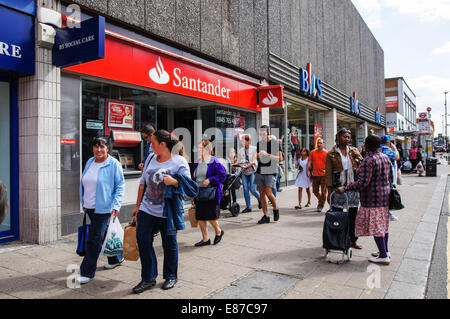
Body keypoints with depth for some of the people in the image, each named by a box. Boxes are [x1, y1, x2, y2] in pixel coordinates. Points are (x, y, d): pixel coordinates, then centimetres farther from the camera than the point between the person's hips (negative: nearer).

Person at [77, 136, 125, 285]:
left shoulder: (114, 164, -9)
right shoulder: (89, 162, 10)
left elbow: (120, 186, -9)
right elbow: (83, 184, 18)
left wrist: (116, 205, -17)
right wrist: (84, 203, 16)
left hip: (103, 208, -7)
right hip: (90, 207, 7)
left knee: (94, 239, -6)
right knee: (104, 234, 19)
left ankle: (87, 272, 5)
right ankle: (116, 258, 38)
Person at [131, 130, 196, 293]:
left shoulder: (179, 162, -8)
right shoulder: (151, 159, 7)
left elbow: (189, 186, -9)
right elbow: (143, 183, 14)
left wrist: (174, 181, -27)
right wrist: (138, 205, 16)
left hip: (167, 212, -5)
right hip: (147, 209, 5)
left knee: (169, 244, 9)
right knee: (143, 240, 1)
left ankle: (171, 276, 29)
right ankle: (148, 278, 17)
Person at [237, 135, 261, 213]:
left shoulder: (254, 149, -2)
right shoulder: (240, 151, 10)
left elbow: (254, 161, -11)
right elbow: (239, 161, 11)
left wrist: (246, 166, -24)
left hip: (253, 171, -4)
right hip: (244, 172, 4)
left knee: (253, 190, -8)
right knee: (245, 190, 0)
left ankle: (260, 199, 22)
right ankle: (248, 207, 9)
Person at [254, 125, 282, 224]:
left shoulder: (275, 143, -1)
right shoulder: (259, 143, 14)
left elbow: (279, 158, -6)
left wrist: (267, 154, -17)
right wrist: (258, 156, -1)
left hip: (270, 172, -5)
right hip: (260, 171, 5)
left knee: (268, 193, -14)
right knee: (262, 194, 2)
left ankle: (276, 209, 15)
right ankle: (266, 216, 10)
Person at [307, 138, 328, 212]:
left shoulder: (326, 153, 0)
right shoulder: (312, 153, 8)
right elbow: (309, 162, 9)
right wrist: (308, 170, -2)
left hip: (323, 175, -3)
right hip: (315, 175, 3)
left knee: (323, 191, -2)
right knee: (315, 191, 10)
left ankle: (320, 206, 8)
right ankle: (322, 201, 34)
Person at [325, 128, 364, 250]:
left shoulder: (354, 151, 9)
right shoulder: (331, 154, -2)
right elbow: (328, 174, -3)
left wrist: (358, 157, -8)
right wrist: (329, 191, -8)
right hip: (338, 188, -3)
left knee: (353, 215, 10)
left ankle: (352, 240, 22)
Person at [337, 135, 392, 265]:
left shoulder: (368, 160, -19)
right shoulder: (386, 157, 7)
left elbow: (363, 182, -25)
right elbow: (390, 174, 16)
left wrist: (345, 188, -21)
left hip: (373, 198, -9)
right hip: (385, 195, 9)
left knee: (375, 225, -2)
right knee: (383, 223, 17)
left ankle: (383, 256, 2)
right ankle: (385, 251, 29)